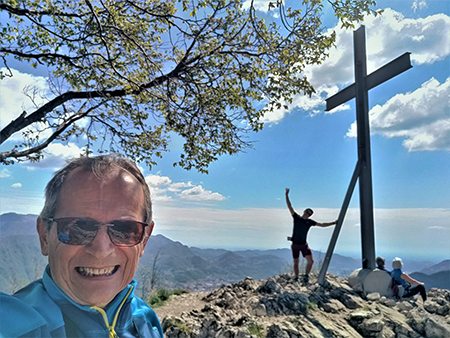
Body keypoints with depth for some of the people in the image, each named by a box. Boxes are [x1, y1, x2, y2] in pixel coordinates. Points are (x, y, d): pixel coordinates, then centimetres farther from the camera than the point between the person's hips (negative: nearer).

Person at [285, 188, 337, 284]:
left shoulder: (310, 222, 3)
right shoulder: (296, 217, -4)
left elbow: (322, 225, 9)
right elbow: (289, 206, -10)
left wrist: (333, 223, 5)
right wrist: (287, 195, -18)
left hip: (304, 244, 2)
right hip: (295, 244, -2)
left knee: (311, 261, -10)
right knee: (296, 263, 7)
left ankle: (306, 276, 5)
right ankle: (296, 278, 20)